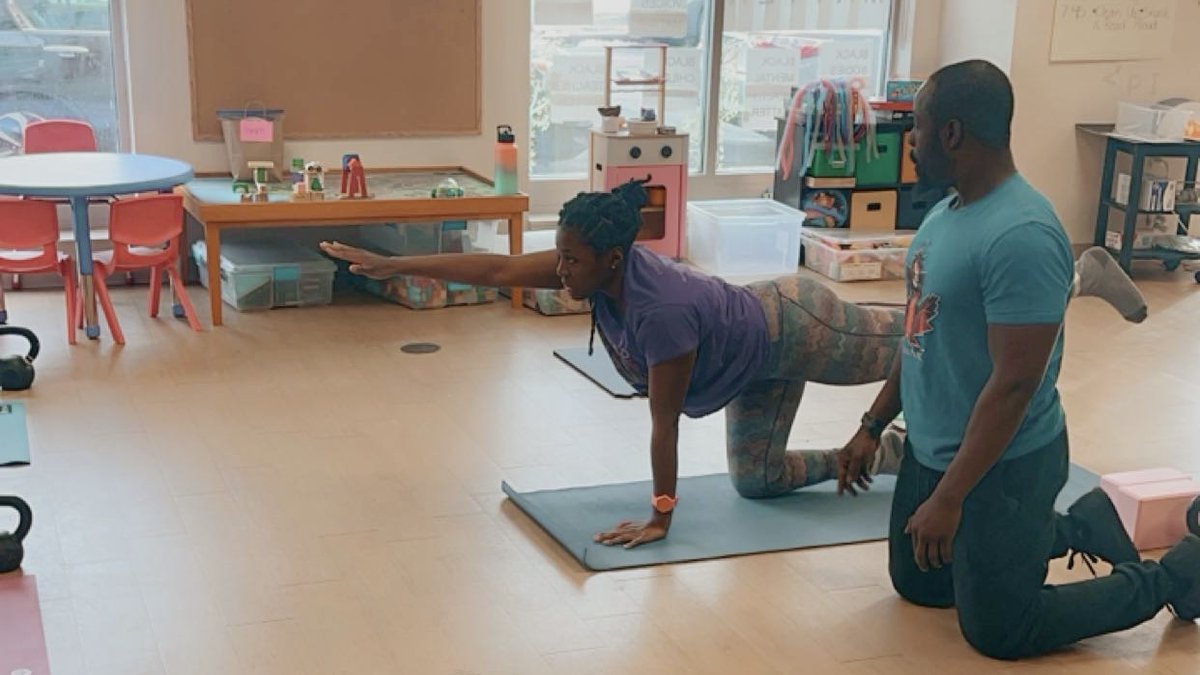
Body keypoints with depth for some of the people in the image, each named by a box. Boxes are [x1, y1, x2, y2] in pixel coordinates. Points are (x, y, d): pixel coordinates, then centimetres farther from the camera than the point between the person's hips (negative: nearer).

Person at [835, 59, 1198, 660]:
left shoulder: (1021, 236, -28)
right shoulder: (949, 208, 2)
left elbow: (1015, 384, -28)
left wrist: (950, 497, -25)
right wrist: (873, 425, 15)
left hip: (1001, 466, -9)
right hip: (930, 449, 9)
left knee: (998, 632, 4)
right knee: (918, 584, 23)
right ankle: (1074, 526, 35)